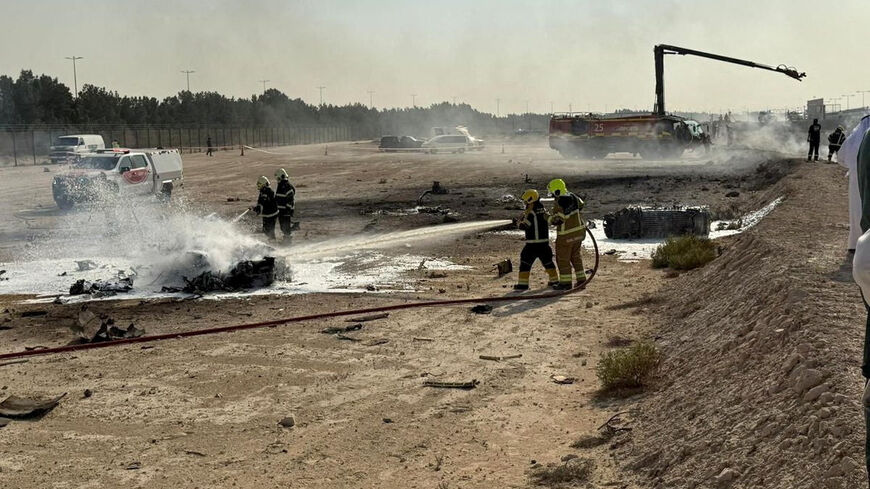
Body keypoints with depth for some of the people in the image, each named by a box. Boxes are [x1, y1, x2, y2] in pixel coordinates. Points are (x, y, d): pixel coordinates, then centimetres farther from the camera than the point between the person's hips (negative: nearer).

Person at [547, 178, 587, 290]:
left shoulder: (559, 204, -23)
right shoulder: (573, 197, 1)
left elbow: (556, 220, -25)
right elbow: (581, 205, 20)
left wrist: (549, 217, -5)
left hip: (566, 235, -8)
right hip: (579, 231, 8)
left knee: (563, 259, 5)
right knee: (577, 256, 18)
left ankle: (565, 282, 9)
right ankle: (581, 279, 21)